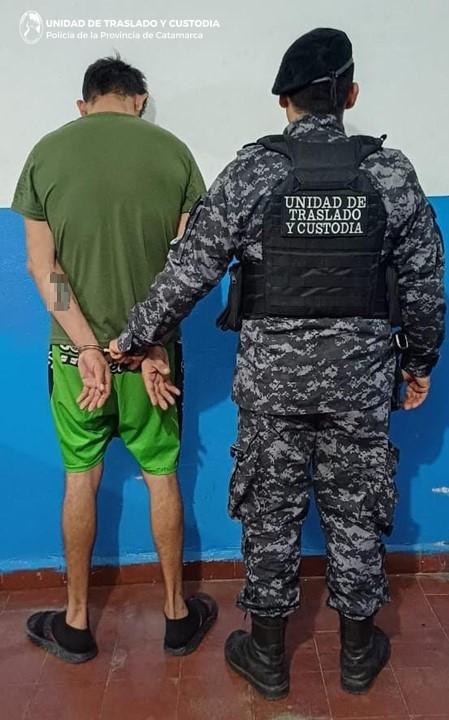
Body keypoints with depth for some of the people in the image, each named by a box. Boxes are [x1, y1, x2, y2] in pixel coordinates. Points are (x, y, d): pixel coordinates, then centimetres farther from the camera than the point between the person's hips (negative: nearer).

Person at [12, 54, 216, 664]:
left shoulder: (46, 153, -1)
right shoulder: (172, 151, -2)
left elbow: (42, 264, -7)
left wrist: (88, 347, -11)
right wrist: (154, 344, -8)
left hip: (76, 349, 1)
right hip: (152, 349, 0)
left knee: (81, 479, 15)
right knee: (162, 477, 14)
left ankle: (76, 623, 30)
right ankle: (178, 614, 30)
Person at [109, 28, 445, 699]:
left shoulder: (251, 170, -6)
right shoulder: (392, 172, -1)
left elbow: (189, 271, -8)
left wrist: (134, 339, 3)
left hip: (272, 371, -1)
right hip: (360, 373, 2)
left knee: (271, 515, 13)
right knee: (355, 513, 16)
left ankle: (267, 656, 31)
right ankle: (359, 652, 35)